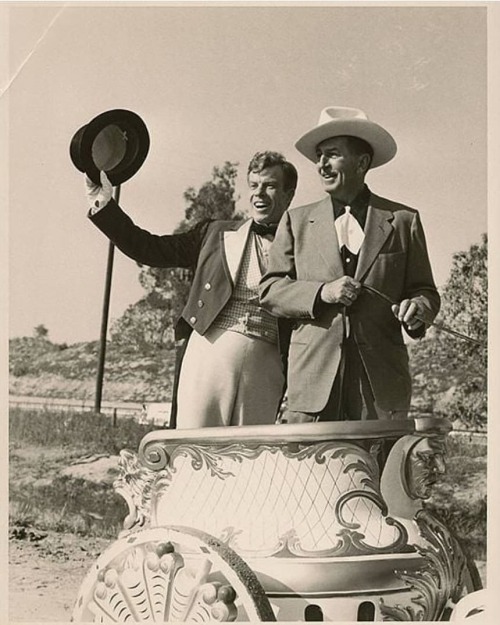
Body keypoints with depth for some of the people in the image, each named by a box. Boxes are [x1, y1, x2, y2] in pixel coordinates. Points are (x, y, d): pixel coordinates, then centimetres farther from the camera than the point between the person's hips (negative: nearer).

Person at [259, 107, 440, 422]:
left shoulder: (403, 220, 11)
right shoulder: (296, 220, 13)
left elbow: (425, 291, 12)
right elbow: (270, 290, 8)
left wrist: (418, 308, -12)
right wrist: (322, 292, -9)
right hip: (313, 379, 1)